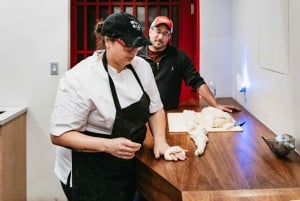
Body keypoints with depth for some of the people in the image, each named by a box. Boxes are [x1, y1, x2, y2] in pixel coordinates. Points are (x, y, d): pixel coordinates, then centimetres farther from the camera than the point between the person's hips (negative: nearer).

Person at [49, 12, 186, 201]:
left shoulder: (142, 67, -3)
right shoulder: (79, 78, -23)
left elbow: (155, 108, 9)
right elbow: (60, 135, -21)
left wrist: (160, 141, -9)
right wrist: (108, 146, -33)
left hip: (128, 165, 6)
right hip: (89, 175, -6)